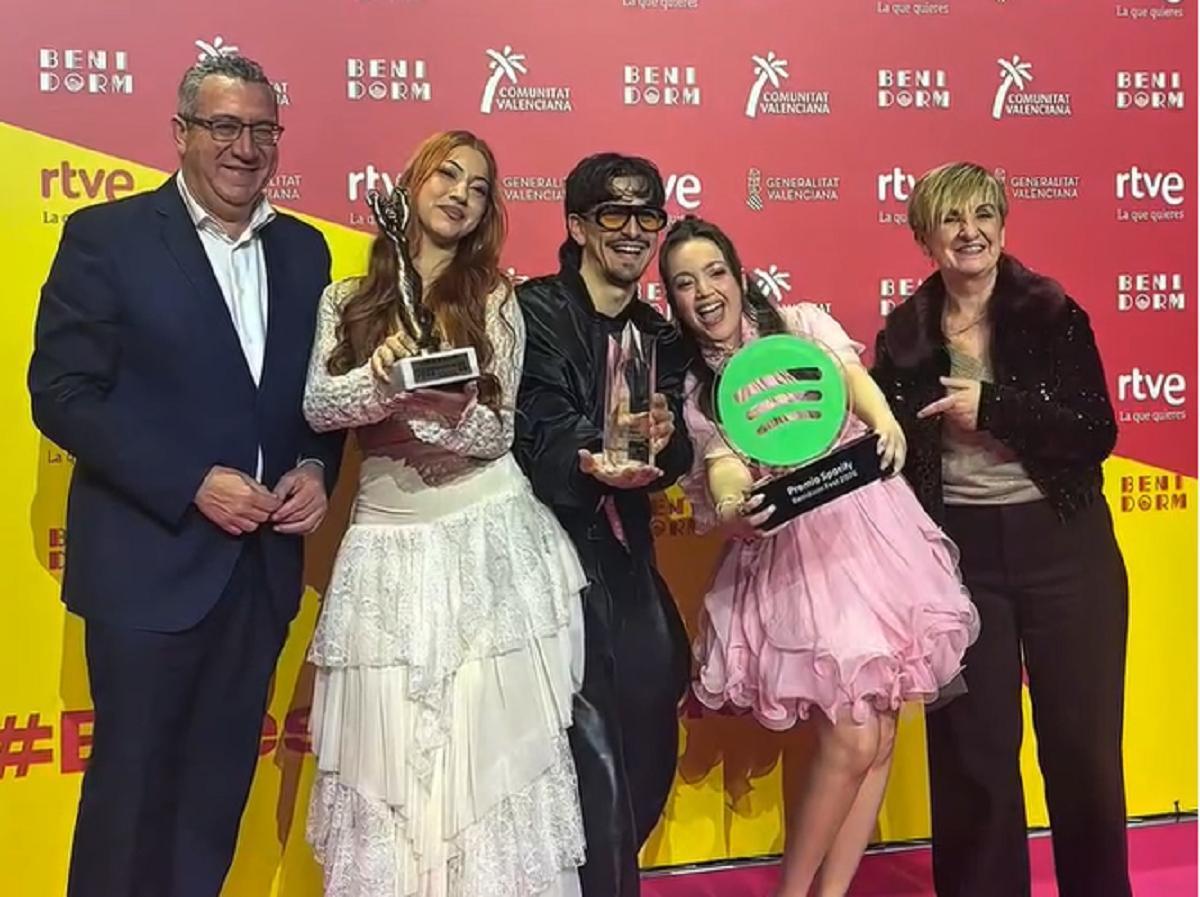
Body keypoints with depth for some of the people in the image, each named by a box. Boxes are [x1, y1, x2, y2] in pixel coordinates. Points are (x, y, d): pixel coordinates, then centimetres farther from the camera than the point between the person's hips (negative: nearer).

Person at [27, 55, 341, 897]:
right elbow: (63, 392, -12)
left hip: (262, 564, 5)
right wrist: (191, 484, -19)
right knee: (132, 783, 7)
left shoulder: (303, 249, 9)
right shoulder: (107, 236, -6)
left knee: (221, 786, 15)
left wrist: (315, 468, -7)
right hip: (150, 561, -4)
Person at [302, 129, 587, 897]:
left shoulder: (495, 302, 5)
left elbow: (498, 433, -1)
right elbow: (318, 406, -3)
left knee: (490, 735, 1)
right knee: (388, 743, 2)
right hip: (388, 544, 1)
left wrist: (447, 407, -22)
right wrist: (380, 381, -22)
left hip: (487, 540, -1)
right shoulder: (349, 300, 8)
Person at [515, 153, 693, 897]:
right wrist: (591, 466, -35)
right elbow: (540, 438, -15)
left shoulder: (660, 338, 14)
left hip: (629, 565, 7)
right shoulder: (536, 309, -4)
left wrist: (661, 441, -19)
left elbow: (676, 459, 3)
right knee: (596, 767, -10)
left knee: (650, 761, 12)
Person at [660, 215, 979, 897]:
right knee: (851, 738, -11)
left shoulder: (801, 324, 5)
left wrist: (885, 424, -38)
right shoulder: (693, 390, 5)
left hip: (872, 527, 2)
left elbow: (853, 376, -15)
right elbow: (723, 473, -10)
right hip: (794, 550, -2)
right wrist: (733, 514, -34)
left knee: (879, 738, 3)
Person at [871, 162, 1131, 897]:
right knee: (973, 747, 8)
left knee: (1082, 742, 8)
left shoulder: (1052, 314, -3)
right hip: (958, 554, 1)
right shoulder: (905, 335, 2)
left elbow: (1097, 433, -10)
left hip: (1062, 547, -1)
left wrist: (992, 407, -18)